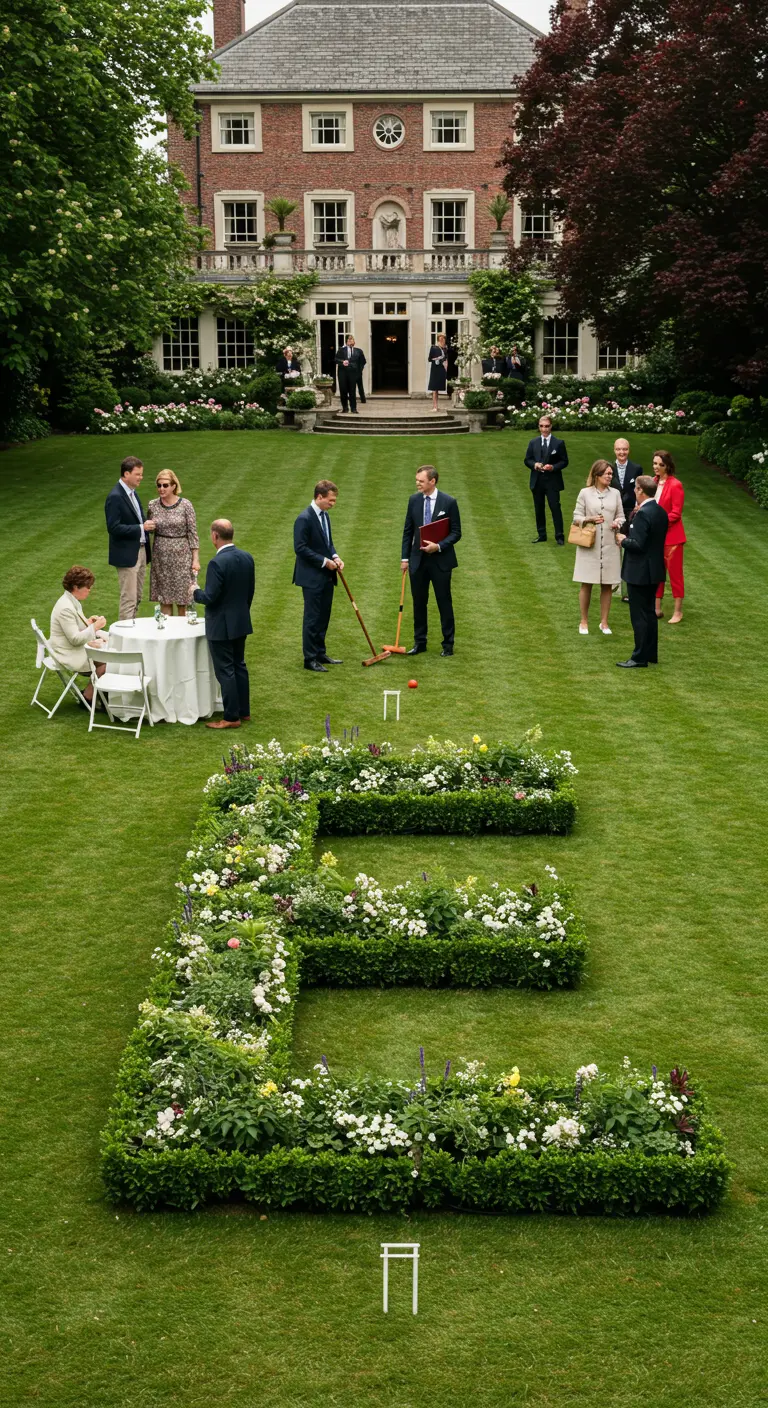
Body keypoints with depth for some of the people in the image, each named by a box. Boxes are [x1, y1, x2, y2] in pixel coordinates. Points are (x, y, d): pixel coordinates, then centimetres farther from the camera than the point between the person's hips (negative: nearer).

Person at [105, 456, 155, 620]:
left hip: (140, 551, 9)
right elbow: (113, 527, -22)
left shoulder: (132, 493, 12)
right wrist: (141, 527, -22)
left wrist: (148, 524, 1)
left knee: (137, 598, 14)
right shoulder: (115, 497, -17)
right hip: (126, 554, -9)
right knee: (129, 599, -5)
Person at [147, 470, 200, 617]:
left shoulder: (185, 505, -8)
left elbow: (193, 533, -6)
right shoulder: (153, 505, 1)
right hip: (161, 556, 3)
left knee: (182, 598, 2)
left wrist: (196, 559, -8)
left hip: (181, 555, -3)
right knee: (164, 599, 8)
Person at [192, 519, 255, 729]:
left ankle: (232, 717, 3)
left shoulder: (217, 563, -22)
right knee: (239, 666, 17)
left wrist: (196, 592, -1)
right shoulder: (247, 557, 2)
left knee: (225, 671, -1)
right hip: (241, 622, 8)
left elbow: (210, 597, -21)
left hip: (221, 626, -8)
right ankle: (244, 712, 24)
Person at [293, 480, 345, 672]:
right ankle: (310, 659, 5)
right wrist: (324, 561, -18)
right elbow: (300, 548, -21)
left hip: (326, 576, 9)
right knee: (312, 618, -2)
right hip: (312, 577, -9)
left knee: (323, 617, 14)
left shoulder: (324, 515, 10)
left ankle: (320, 654, 25)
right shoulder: (304, 519, -18)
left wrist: (335, 557, 1)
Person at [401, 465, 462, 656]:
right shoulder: (414, 500, 3)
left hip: (440, 560, -4)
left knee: (444, 603, 3)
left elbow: (456, 532, -6)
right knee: (418, 602, 9)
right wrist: (405, 557, 5)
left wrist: (439, 546, -20)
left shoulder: (449, 502, -9)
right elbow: (408, 531, 9)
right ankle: (419, 642, 20)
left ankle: (448, 644, 13)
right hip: (418, 559, 4)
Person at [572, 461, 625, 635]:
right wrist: (590, 519, -18)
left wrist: (617, 522, -12)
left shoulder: (615, 493, 6)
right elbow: (576, 517, 1)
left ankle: (604, 622, 17)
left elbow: (621, 516, 10)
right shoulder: (585, 493, -1)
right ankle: (584, 622, 15)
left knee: (607, 585, 6)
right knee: (586, 584, 3)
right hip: (589, 545, -2)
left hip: (610, 545, 2)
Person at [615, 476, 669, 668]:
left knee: (639, 616, -3)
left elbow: (638, 544, -25)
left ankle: (640, 657, 1)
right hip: (653, 570, 9)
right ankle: (651, 654, 23)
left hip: (640, 571, -9)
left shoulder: (643, 514, -21)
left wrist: (623, 540, -8)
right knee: (649, 613, 17)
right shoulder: (660, 512, 8)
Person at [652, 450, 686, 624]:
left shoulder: (675, 485, -13)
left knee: (675, 573, 2)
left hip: (671, 535, -6)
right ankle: (657, 608, 21)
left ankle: (678, 611, 10)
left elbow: (676, 514, -14)